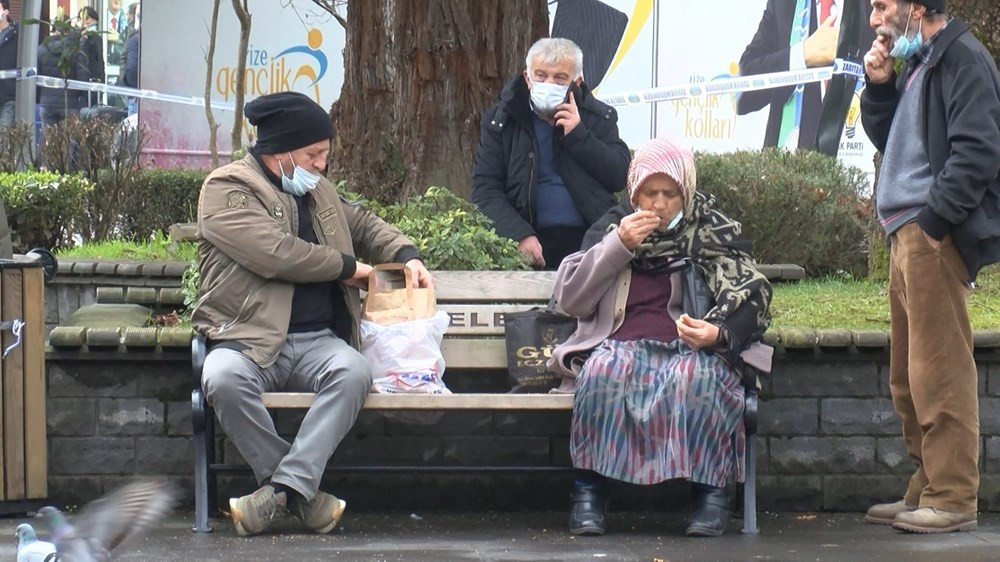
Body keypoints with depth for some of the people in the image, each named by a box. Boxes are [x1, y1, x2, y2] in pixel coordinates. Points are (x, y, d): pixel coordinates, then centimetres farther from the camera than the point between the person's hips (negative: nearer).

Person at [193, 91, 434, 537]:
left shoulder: (318, 191, 21)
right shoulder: (225, 190, -4)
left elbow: (363, 224, 37)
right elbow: (276, 253, -16)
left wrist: (406, 256, 16)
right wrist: (349, 269, -6)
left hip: (316, 341, 5)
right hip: (249, 341, -5)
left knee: (354, 372, -29)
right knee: (223, 379, -37)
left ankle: (285, 485, -28)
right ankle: (301, 490, -22)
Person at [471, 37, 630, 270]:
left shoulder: (599, 117, 12)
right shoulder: (501, 120, 9)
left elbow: (620, 177, 3)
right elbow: (484, 188, 2)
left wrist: (577, 135, -7)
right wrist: (520, 235, -13)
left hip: (589, 242, 1)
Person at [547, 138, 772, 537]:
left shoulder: (710, 231, 9)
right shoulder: (614, 226, 14)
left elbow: (752, 295, 1)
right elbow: (568, 301, 7)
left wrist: (718, 333, -21)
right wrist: (617, 246, -5)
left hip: (690, 350, -1)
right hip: (620, 348, 1)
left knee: (699, 375, -37)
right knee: (603, 370, -35)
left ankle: (711, 490, -26)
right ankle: (588, 489, -26)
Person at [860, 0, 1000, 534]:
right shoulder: (915, 63, 19)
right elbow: (884, 137, 24)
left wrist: (933, 219, -20)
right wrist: (879, 86, 7)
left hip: (935, 235, -10)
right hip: (908, 233, 10)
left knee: (939, 370, -9)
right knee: (909, 376, 13)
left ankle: (953, 499, -5)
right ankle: (927, 490, 20)